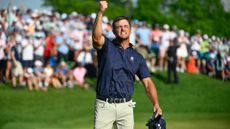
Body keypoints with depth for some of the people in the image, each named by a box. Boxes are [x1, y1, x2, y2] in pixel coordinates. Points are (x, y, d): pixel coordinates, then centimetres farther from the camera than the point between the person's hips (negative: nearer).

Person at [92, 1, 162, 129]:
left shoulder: (137, 57, 11)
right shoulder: (107, 47, 3)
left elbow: (148, 82, 6)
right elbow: (96, 38, -21)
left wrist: (156, 104, -9)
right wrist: (100, 13, -30)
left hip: (126, 107, 3)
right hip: (104, 105, -3)